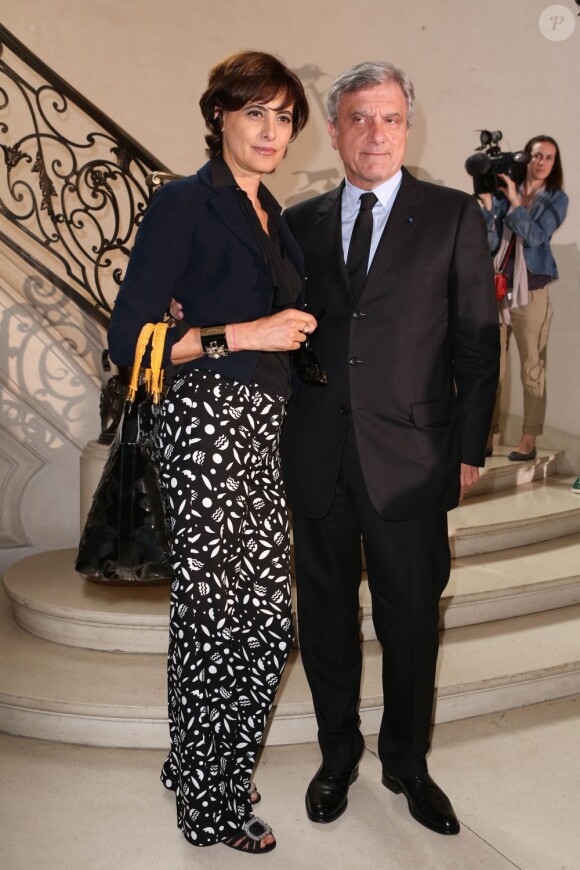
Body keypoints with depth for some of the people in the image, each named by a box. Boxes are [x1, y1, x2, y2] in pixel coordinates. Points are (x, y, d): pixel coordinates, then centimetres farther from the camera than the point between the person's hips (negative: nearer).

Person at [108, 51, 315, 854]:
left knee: (261, 613, 10)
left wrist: (296, 331, 11)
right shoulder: (183, 204, -8)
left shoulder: (271, 212, 17)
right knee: (227, 616, 0)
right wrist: (244, 335, -17)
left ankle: (202, 766, 31)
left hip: (265, 428, 8)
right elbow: (129, 340, -14)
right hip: (209, 425, -8)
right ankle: (213, 806, 21)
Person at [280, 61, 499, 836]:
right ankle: (338, 756, 33)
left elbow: (477, 342, 1)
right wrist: (278, 436, 4)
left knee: (410, 622, 9)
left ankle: (407, 761, 31)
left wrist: (468, 451, -3)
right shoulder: (300, 223, 9)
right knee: (325, 617, 13)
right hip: (315, 457, 3)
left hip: (409, 460, -2)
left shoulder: (454, 216, 1)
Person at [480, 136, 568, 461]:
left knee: (532, 368, 0)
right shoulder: (503, 191, 7)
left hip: (531, 292, -2)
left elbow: (535, 236, -11)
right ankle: (487, 437, 11)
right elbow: (490, 242, 0)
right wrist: (487, 203, -9)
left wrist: (514, 200, -11)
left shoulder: (556, 199, 4)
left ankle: (529, 440, 5)